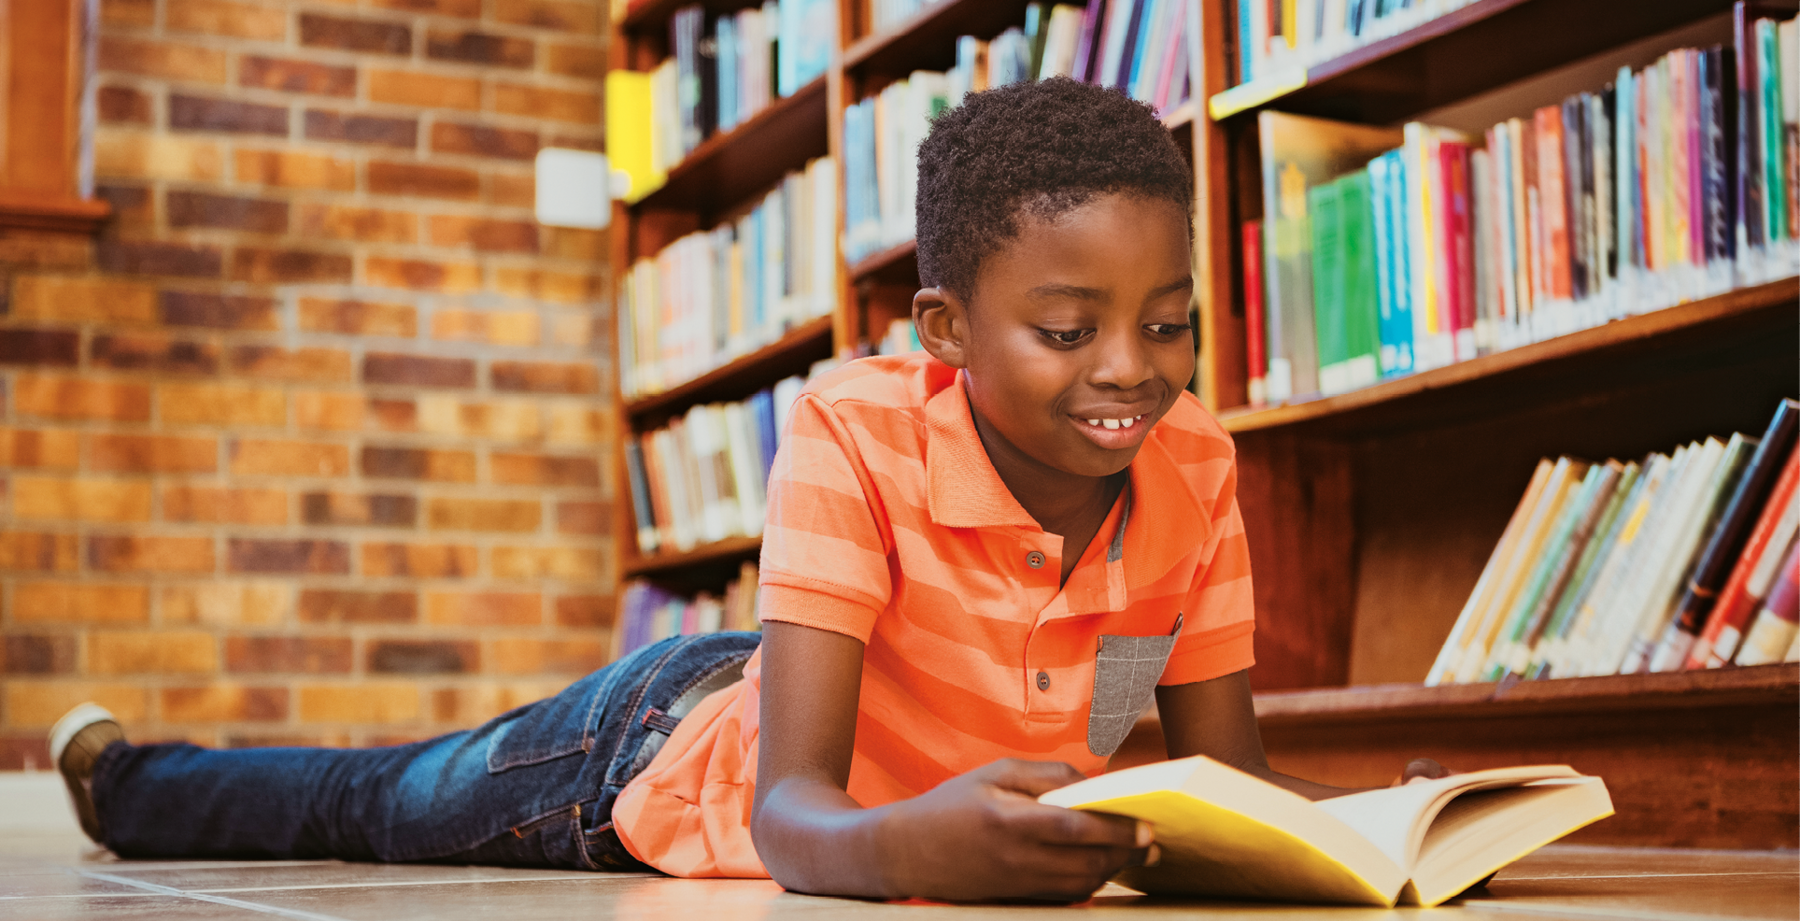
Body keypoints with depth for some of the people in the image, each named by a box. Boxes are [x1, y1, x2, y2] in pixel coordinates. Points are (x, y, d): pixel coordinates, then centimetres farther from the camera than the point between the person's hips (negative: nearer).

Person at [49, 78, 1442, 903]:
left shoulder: (1195, 467, -24)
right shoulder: (854, 436, -39)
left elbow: (1224, 771, -18)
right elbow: (788, 813, -45)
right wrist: (917, 842, -68)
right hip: (667, 745, -4)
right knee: (361, 805, 26)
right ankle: (115, 771, 58)